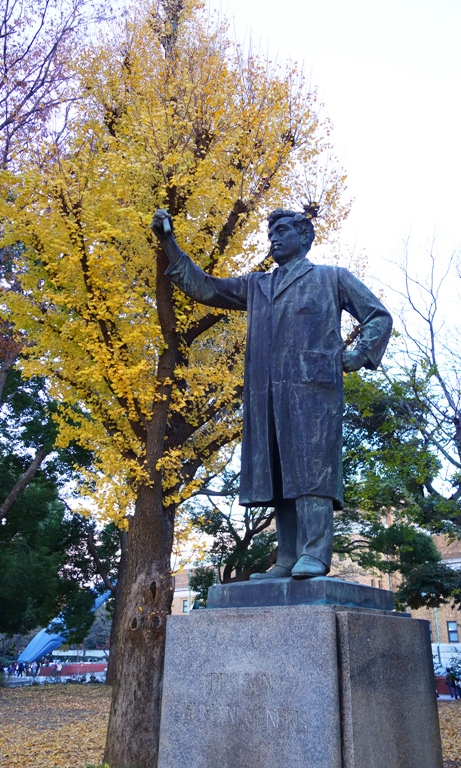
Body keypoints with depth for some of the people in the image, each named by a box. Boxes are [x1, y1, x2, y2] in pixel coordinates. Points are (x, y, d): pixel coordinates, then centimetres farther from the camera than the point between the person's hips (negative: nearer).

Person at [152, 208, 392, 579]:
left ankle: (314, 555, -14)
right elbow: (204, 287, 27)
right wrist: (169, 243, 21)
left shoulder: (332, 277, 18)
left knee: (311, 469, -12)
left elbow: (379, 315, 15)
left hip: (313, 387, -4)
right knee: (278, 475, 0)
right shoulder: (256, 285, 29)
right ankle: (288, 559, 2)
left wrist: (359, 356, -1)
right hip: (267, 393, 5)